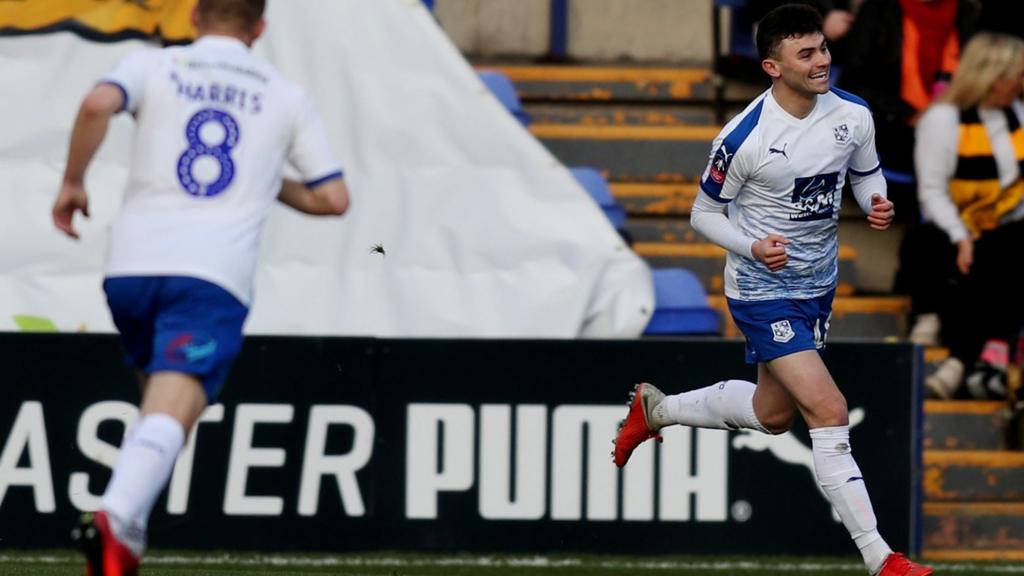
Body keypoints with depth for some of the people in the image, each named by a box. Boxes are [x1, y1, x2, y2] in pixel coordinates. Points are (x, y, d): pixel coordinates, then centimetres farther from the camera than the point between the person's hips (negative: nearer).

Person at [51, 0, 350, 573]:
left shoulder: (153, 66, 12)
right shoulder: (286, 96, 16)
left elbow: (98, 104, -10)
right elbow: (334, 198, 14)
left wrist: (73, 182, 3)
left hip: (130, 266, 2)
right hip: (214, 274, -2)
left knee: (158, 394, 26)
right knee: (171, 413, -16)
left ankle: (126, 528, 13)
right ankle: (117, 519, -41)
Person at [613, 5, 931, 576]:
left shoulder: (854, 116, -8)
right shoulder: (743, 138, -22)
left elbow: (867, 174, 12)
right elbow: (704, 213, -8)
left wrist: (879, 205, -11)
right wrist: (753, 247, -25)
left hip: (818, 286, 7)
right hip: (763, 289, -7)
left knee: (773, 414, 22)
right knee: (829, 412, -17)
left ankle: (656, 410, 46)